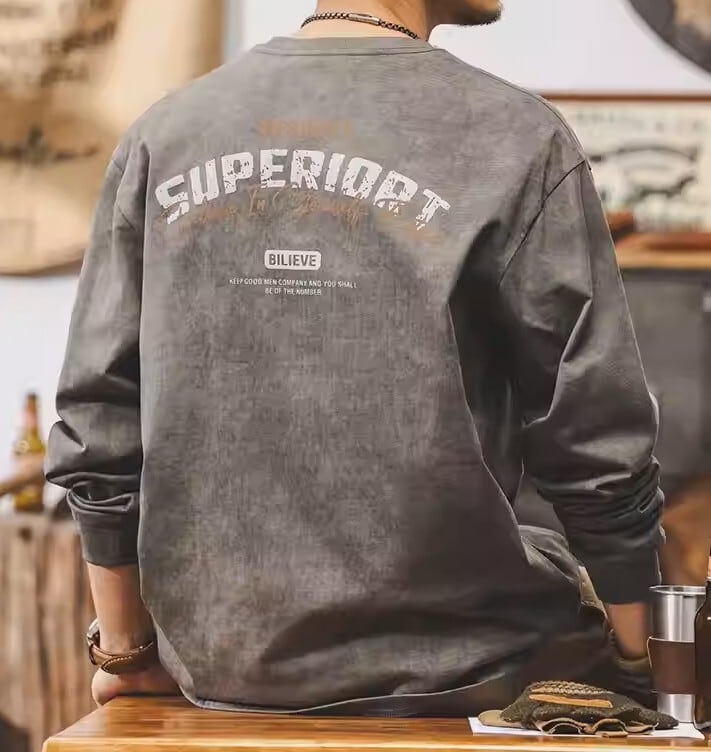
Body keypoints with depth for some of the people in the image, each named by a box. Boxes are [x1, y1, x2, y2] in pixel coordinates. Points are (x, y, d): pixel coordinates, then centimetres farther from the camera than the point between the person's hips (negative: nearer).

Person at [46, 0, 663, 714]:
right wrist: (641, 660, 4)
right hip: (438, 660, -4)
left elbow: (96, 428, 0)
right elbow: (595, 448, -10)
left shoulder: (162, 134, -1)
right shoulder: (520, 141, -12)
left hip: (215, 656, 4)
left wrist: (125, 652, 11)